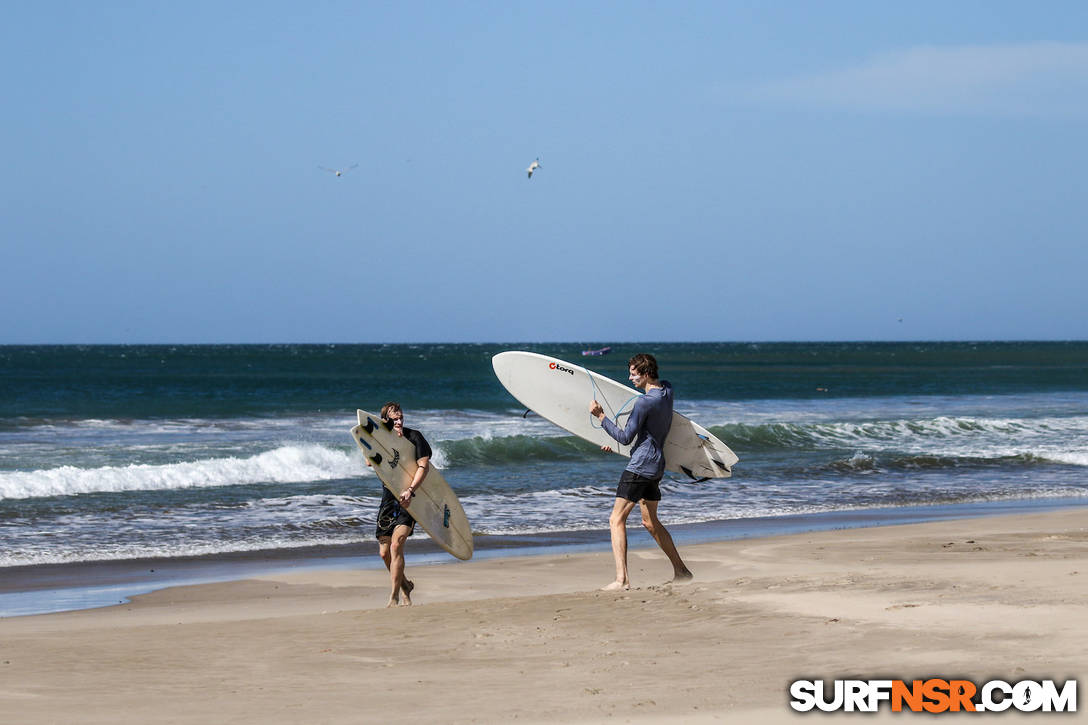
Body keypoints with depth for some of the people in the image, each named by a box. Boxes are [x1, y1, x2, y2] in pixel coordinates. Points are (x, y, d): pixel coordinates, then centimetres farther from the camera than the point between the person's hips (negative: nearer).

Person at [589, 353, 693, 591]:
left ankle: (622, 579, -19)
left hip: (640, 465, -9)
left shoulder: (644, 403, -19)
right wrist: (616, 442, 23)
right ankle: (681, 571, 26)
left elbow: (626, 437, -17)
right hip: (657, 464, 9)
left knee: (617, 520, -9)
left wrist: (600, 416, -13)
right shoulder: (667, 391, 8)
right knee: (650, 522, 22)